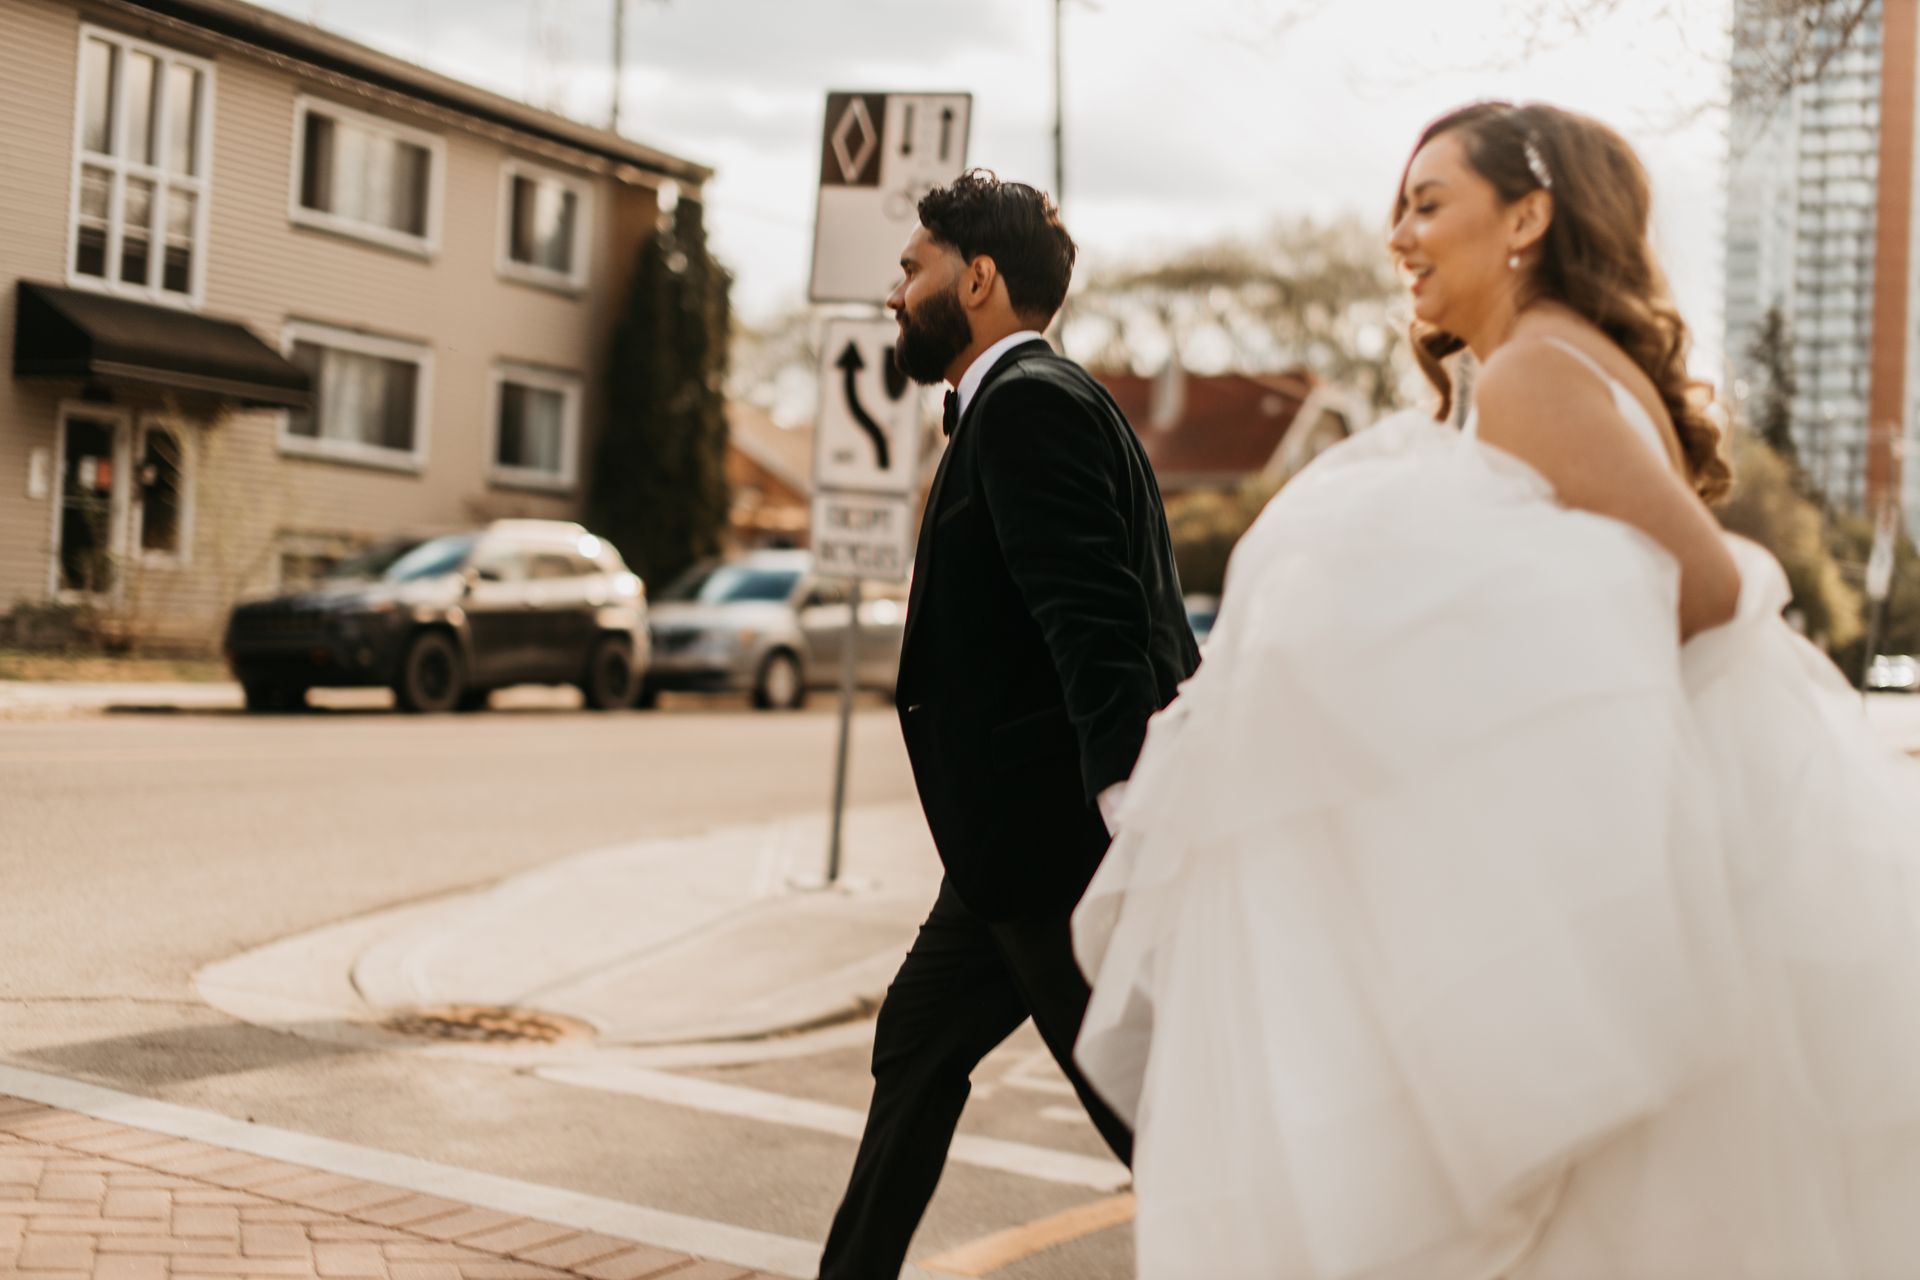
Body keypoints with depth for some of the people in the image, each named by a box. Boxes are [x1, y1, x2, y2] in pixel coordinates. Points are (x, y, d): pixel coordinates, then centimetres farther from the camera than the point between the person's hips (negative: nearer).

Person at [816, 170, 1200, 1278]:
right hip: (1031, 833, 10)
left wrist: (1130, 835, -33)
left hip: (1062, 840, -10)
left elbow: (1098, 628, -26)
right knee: (919, 1042, 19)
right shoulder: (1033, 399, 17)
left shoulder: (1027, 405, -14)